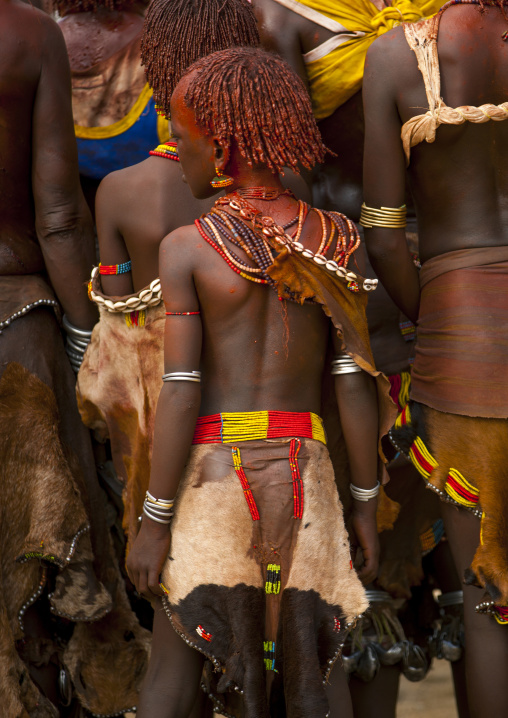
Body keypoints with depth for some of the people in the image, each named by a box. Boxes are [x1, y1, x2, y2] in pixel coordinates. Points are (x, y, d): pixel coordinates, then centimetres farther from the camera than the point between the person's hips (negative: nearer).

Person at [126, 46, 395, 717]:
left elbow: (180, 391, -10)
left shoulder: (186, 248, -6)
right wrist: (365, 503, 7)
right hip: (303, 468, 2)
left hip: (210, 471, -2)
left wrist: (154, 520, -5)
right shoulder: (335, 240, 1)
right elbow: (354, 379, 0)